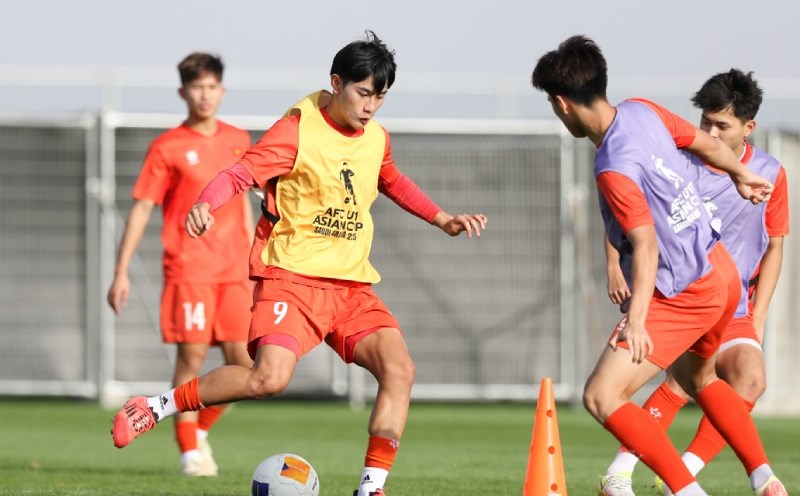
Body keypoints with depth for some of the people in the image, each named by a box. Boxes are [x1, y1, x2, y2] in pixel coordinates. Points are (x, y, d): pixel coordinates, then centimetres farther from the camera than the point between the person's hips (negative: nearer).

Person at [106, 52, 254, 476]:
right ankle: (190, 451, 2)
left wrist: (253, 264, 19)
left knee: (242, 361, -1)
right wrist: (121, 273, -8)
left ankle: (201, 429, 18)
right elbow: (141, 210, -3)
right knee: (192, 357, -6)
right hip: (188, 268, -4)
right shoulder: (168, 148, -2)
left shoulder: (238, 141, 11)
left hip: (234, 270, 4)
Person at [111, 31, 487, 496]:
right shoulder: (298, 130, -10)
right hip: (292, 277, -6)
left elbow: (393, 182, 35)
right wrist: (205, 204, -38)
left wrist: (442, 219, 30)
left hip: (352, 285, 6)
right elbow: (240, 174, -19)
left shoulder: (377, 139, 12)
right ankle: (156, 407, -7)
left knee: (400, 368, -14)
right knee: (270, 378, -26)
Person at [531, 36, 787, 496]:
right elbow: (705, 142, 14)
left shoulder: (614, 169, -25)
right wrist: (742, 175, 33)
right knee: (699, 377, 33)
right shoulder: (643, 111, -1)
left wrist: (636, 320, -38)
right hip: (723, 272, 10)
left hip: (683, 295, -10)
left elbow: (646, 243, -31)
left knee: (603, 396, -10)